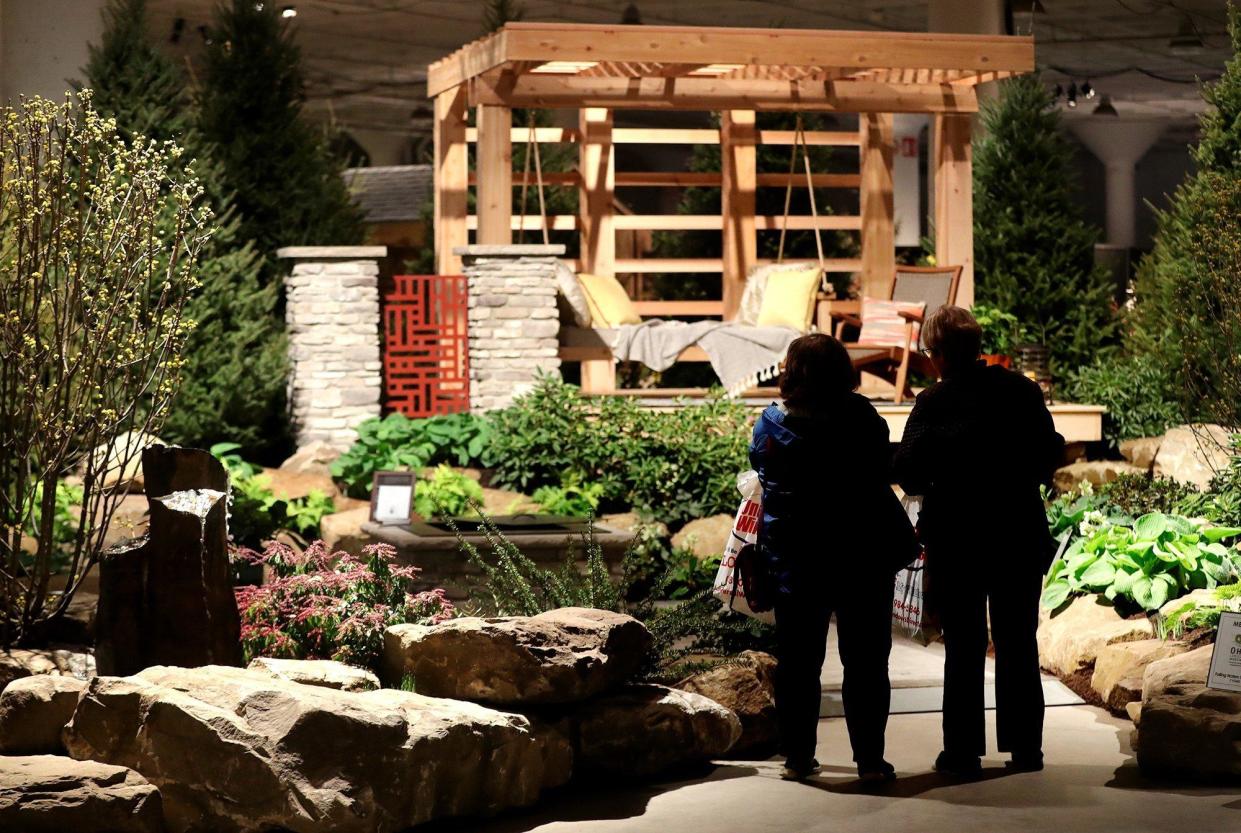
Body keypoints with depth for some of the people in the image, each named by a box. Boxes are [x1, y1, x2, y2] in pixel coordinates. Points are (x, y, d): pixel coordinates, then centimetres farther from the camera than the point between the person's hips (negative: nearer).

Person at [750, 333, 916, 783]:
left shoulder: (771, 427, -8)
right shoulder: (864, 421, -10)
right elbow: (886, 470, 1)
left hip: (794, 560, 1)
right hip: (862, 558, -1)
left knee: (797, 662, 11)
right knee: (865, 661, 6)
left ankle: (798, 757, 13)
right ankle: (870, 759, 6)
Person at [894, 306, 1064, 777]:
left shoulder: (933, 402, -10)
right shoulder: (1022, 390, -2)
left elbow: (907, 472, -14)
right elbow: (1050, 455, 1)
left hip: (956, 539, -2)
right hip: (1021, 536, 2)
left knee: (963, 648, 6)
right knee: (1018, 643, 12)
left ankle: (963, 751, 7)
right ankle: (1025, 746, 15)